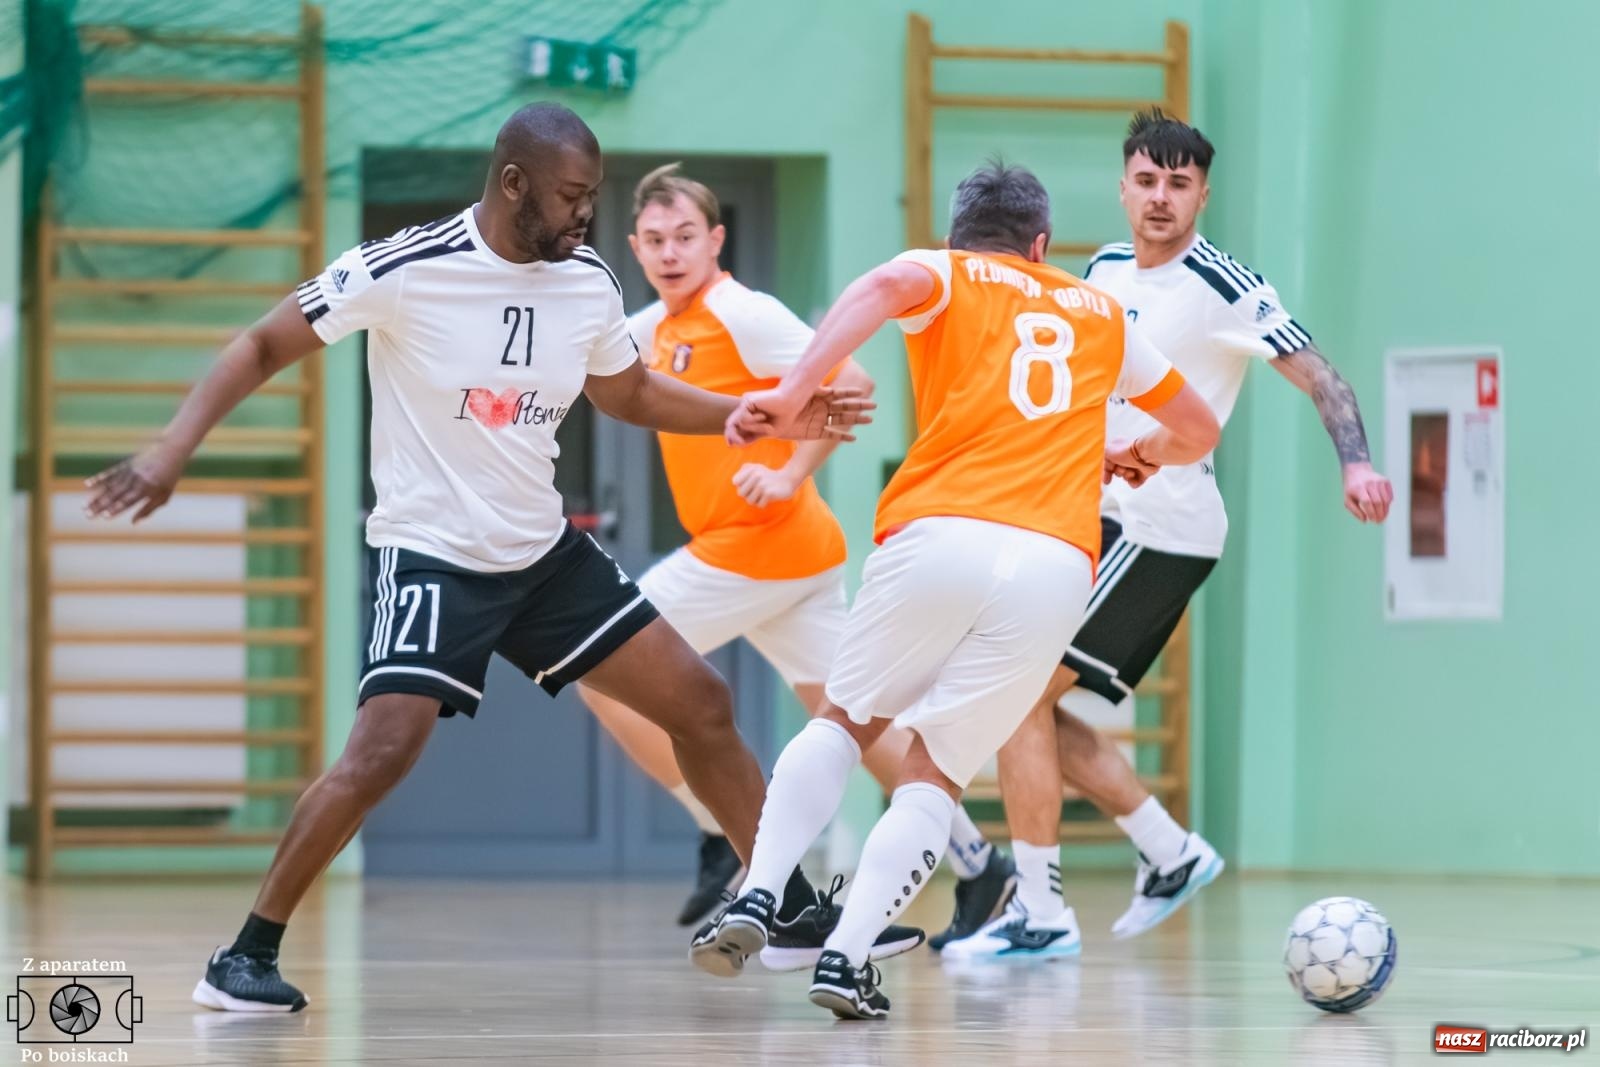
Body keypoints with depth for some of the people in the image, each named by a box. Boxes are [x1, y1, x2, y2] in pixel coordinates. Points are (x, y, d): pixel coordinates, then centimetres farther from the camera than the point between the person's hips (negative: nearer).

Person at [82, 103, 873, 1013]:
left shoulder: (589, 284, -2)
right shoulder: (404, 270, -19)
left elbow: (630, 397, 18)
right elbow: (265, 347, -10)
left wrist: (768, 419, 8)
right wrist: (173, 450, -22)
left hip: (546, 552, 6)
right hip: (432, 558, -6)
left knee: (701, 704, 5)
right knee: (383, 751, -23)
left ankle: (792, 908, 20)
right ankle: (246, 958, -10)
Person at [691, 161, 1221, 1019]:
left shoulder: (948, 274, 17)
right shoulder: (1100, 314, 28)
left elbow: (888, 285, -9)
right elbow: (1197, 428, 40)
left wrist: (793, 391, -17)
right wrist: (1129, 457, 61)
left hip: (940, 537, -1)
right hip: (1055, 564, 1)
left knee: (846, 722, 21)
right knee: (935, 777, 10)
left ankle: (758, 898, 2)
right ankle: (846, 957, -10)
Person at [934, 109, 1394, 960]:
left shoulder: (1223, 285, -12)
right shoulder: (1104, 271, 11)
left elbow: (1317, 375, -16)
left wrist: (1356, 463, -30)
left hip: (1160, 527, -8)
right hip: (1098, 517, 8)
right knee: (1041, 711, 8)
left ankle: (1039, 912, -11)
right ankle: (1171, 854, 22)